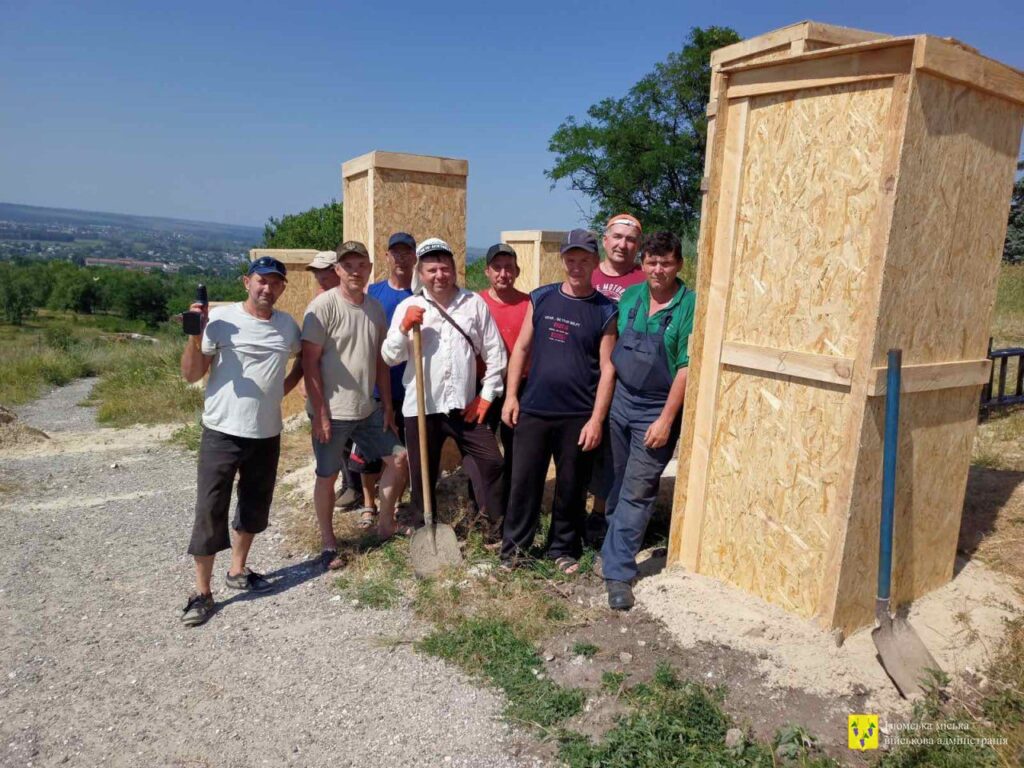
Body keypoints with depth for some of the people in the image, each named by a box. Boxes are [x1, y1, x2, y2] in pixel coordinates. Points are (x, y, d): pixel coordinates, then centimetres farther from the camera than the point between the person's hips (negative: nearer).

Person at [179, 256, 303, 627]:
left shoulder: (288, 325, 4)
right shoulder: (221, 319, -10)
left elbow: (305, 359, 24)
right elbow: (191, 375, -8)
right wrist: (195, 336, -22)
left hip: (267, 434, 5)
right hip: (222, 432, -4)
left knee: (255, 507, 17)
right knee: (210, 511, -1)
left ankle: (238, 571, 37)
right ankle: (202, 592, 12)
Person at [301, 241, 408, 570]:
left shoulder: (375, 307, 5)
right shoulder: (323, 305, -13)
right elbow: (309, 362, -14)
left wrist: (387, 404, 10)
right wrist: (320, 413, -16)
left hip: (368, 409, 6)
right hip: (331, 412, -6)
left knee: (398, 457, 10)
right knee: (327, 476, 6)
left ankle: (385, 524, 28)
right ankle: (328, 543, 23)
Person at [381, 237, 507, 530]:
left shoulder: (475, 303, 2)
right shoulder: (408, 307, 0)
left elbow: (495, 353, 4)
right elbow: (390, 357, -2)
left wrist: (486, 395, 0)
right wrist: (404, 328, -18)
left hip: (466, 405, 1)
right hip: (422, 407, 0)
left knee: (491, 463, 2)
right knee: (423, 474, 11)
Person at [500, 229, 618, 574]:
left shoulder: (605, 311, -3)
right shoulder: (541, 298, 4)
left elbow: (607, 368, -5)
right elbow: (522, 348, 8)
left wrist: (596, 419, -10)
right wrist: (511, 395, 1)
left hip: (578, 416, -2)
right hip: (533, 411, 2)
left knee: (571, 487, 11)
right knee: (524, 480, 8)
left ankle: (564, 548, 29)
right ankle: (514, 545, 25)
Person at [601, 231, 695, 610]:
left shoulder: (689, 306, -12)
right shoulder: (630, 297, 4)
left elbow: (686, 367, -14)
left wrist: (666, 419, -17)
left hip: (656, 411, -5)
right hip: (620, 401, 5)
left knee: (636, 493, -2)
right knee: (618, 483, 16)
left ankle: (618, 572, 5)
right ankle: (617, 542, 36)